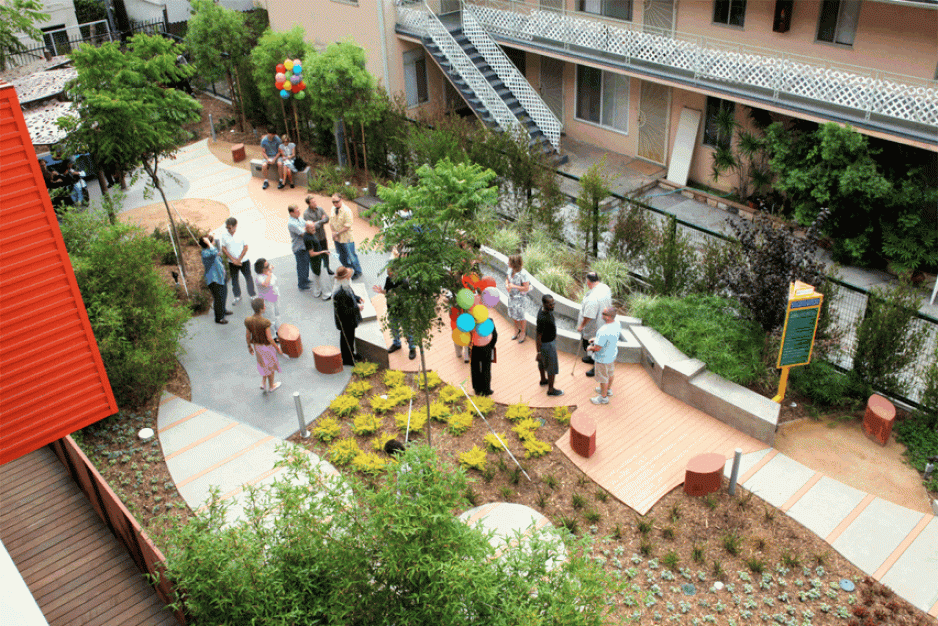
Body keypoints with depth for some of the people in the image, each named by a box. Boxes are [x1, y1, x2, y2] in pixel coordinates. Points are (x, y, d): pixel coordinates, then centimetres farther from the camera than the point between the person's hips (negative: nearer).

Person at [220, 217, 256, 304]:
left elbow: (246, 247, -10)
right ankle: (237, 296, 32)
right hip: (232, 263, 2)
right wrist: (233, 260, -12)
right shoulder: (224, 236, -9)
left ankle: (252, 295, 28)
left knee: (248, 278, 10)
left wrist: (239, 259, -13)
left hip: (243, 261, -2)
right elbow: (223, 248, -5)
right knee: (234, 279, 13)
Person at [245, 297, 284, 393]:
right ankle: (271, 386, 38)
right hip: (267, 346, -5)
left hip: (256, 346, 5)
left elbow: (248, 335, -4)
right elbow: (269, 338, -24)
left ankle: (263, 383, 30)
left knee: (263, 364, 31)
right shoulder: (265, 322, -32)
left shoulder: (248, 320, -16)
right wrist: (277, 348, -10)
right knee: (270, 366, 20)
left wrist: (249, 346, 13)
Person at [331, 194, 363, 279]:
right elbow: (332, 222, 9)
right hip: (337, 238, 7)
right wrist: (333, 232, -7)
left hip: (346, 238, -7)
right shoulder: (333, 209, 2)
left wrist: (337, 233, -19)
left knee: (351, 256, 6)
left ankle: (358, 272, 25)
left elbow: (347, 226, -21)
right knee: (342, 257, 19)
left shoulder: (346, 211, -20)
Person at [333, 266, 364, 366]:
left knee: (351, 336, 28)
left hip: (351, 319, 9)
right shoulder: (340, 294, -37)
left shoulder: (346, 286, -7)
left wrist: (358, 299, -1)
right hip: (345, 321, -9)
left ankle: (350, 354, 50)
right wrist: (357, 308, -23)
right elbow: (344, 311, -31)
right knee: (347, 338, 12)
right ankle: (347, 359, 33)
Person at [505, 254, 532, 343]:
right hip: (511, 296, 7)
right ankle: (517, 330, 46)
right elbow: (507, 278, 11)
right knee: (513, 314, 22)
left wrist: (514, 286, -26)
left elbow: (526, 288, -24)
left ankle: (523, 333, 32)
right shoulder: (511, 270, -9)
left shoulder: (523, 274, -29)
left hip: (520, 298, -7)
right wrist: (507, 285, -11)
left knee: (520, 316, 9)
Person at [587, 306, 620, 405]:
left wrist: (590, 348, -10)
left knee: (603, 377, 15)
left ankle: (603, 397, 35)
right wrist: (597, 338, 9)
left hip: (603, 358, -8)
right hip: (612, 353, 8)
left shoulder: (604, 331, -41)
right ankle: (608, 390, 54)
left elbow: (597, 348, -32)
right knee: (610, 372, 29)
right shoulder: (616, 322, -14)